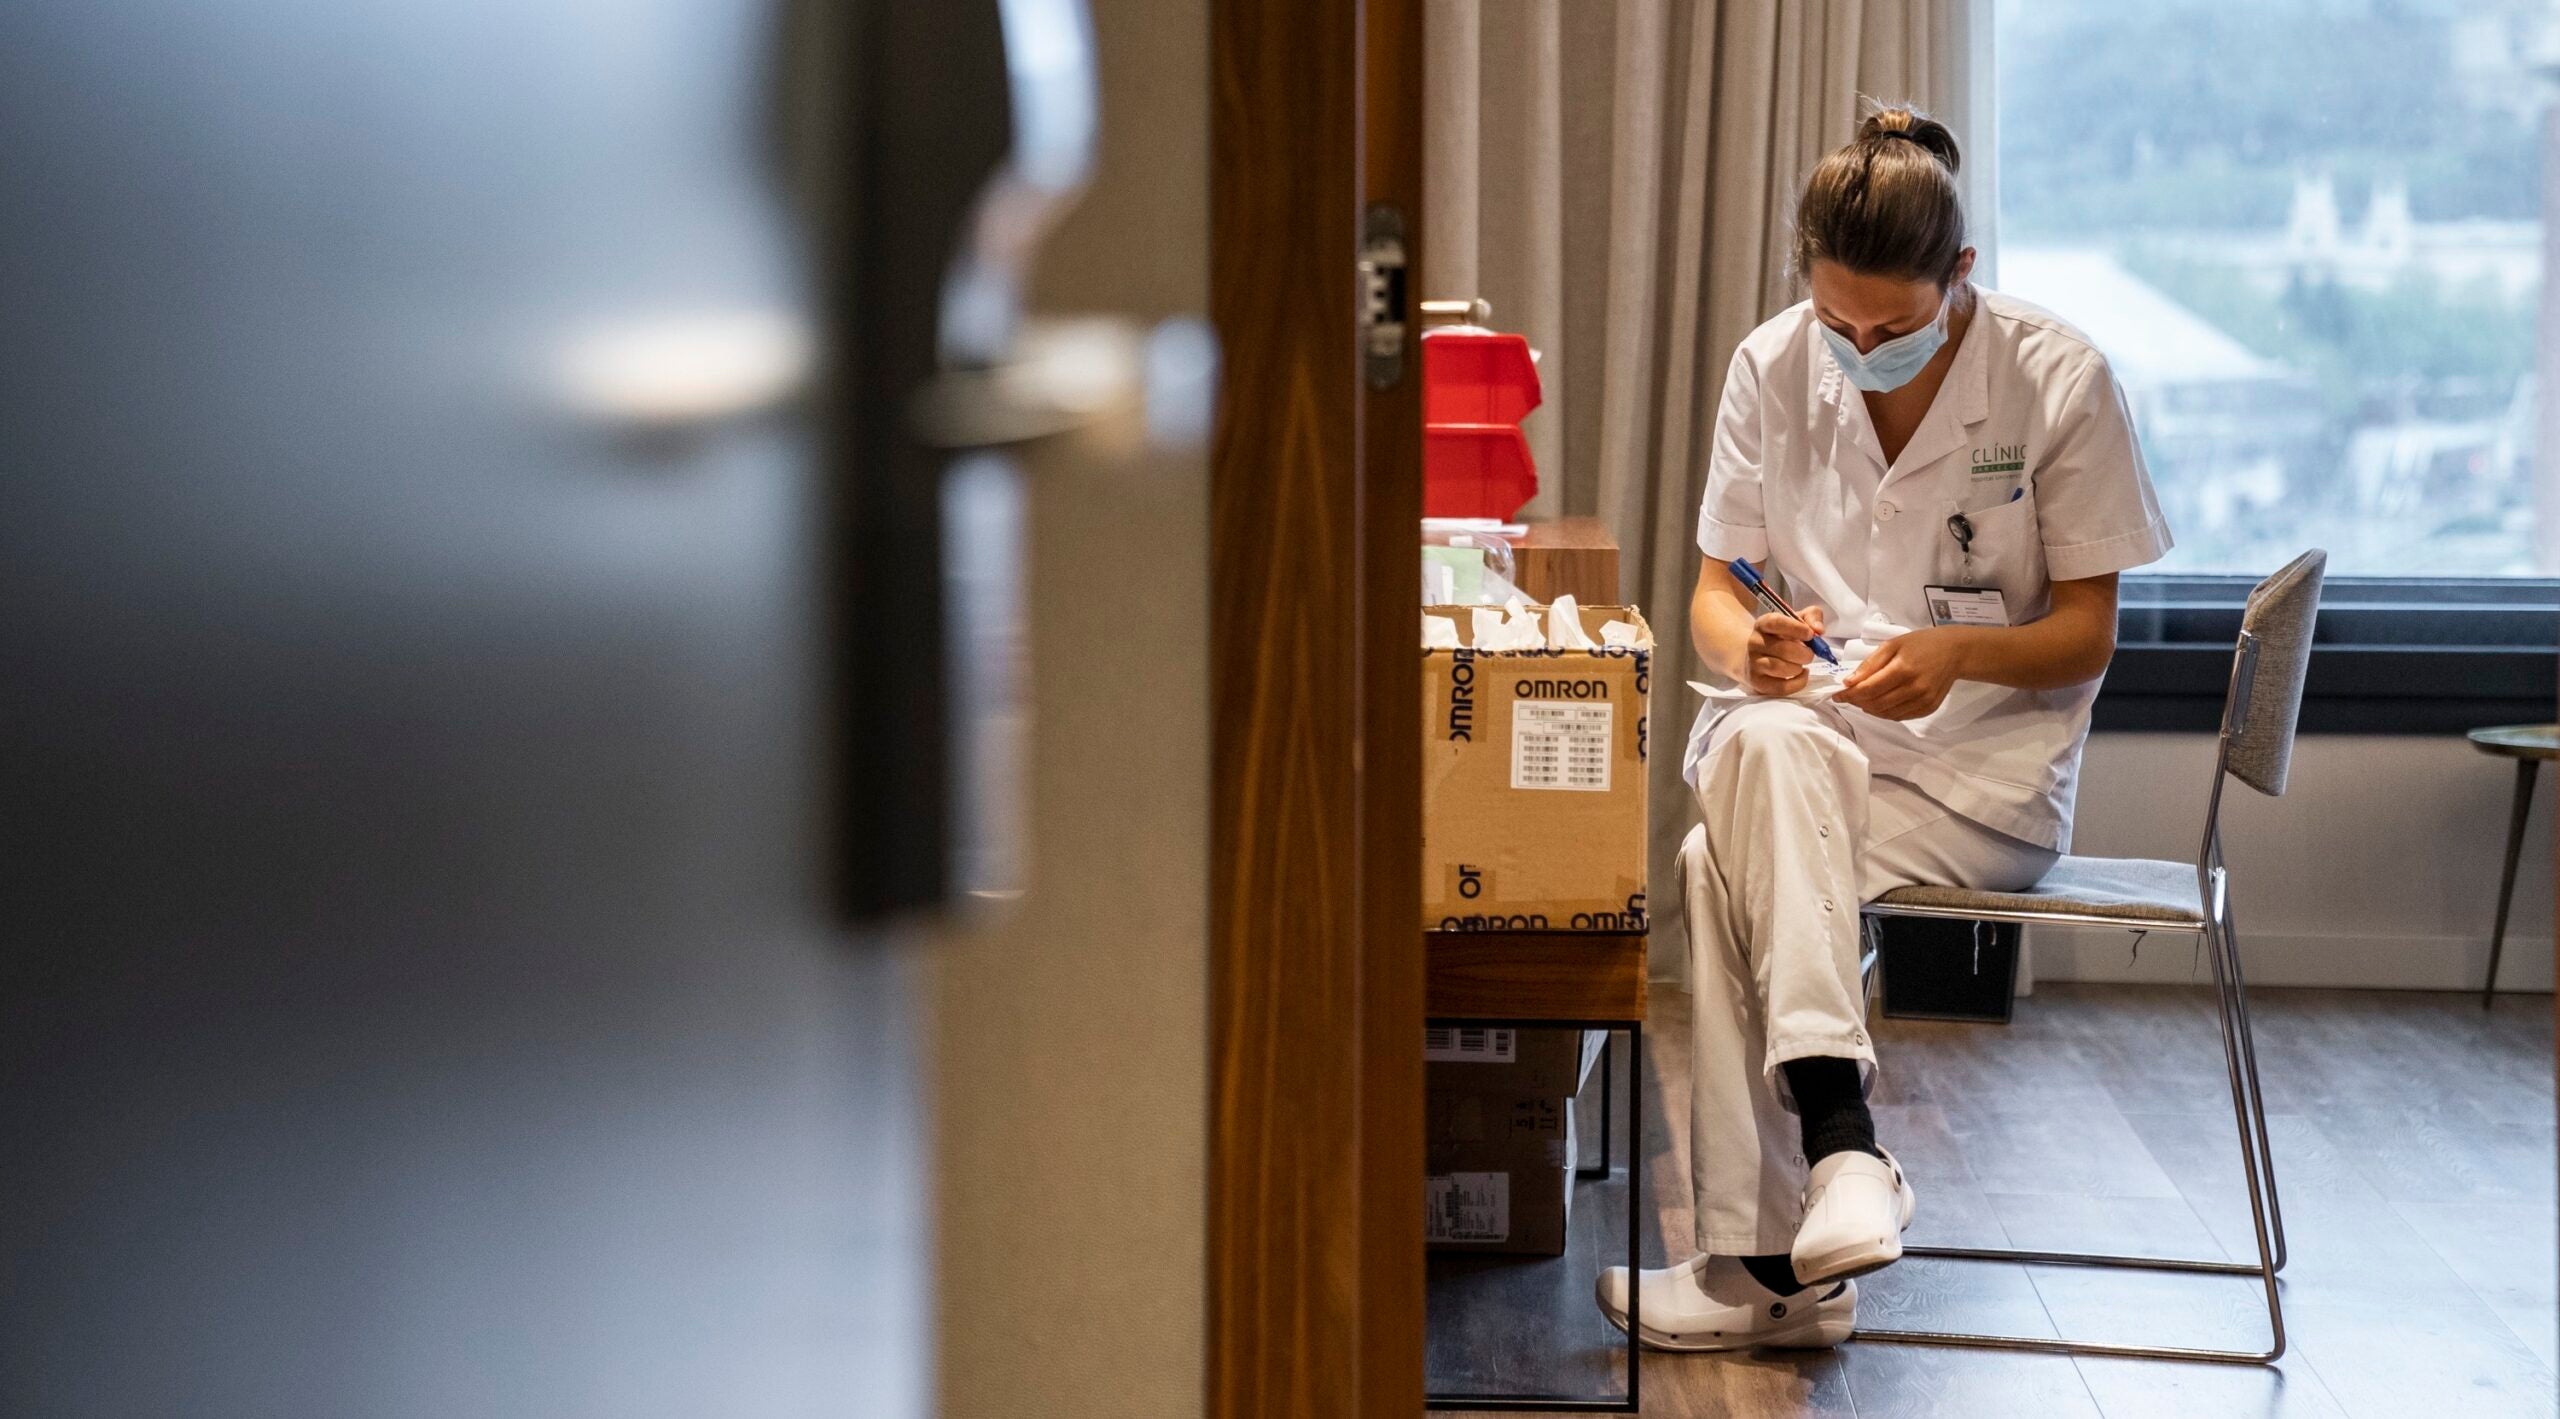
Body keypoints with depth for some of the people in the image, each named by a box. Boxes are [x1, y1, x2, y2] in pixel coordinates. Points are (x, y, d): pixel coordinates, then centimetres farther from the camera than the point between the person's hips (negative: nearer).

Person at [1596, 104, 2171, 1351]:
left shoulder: (2059, 380, -5)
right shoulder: (1772, 368, 3)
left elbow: (2086, 634, -2)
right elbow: (1714, 592, 8)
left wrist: (1956, 652, -23)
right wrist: (1748, 644, -17)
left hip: (1987, 757, -3)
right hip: (1807, 734, 3)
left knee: (1728, 862, -32)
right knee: (1765, 748, -36)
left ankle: (1766, 1261, -32)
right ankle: (1840, 1137, -38)